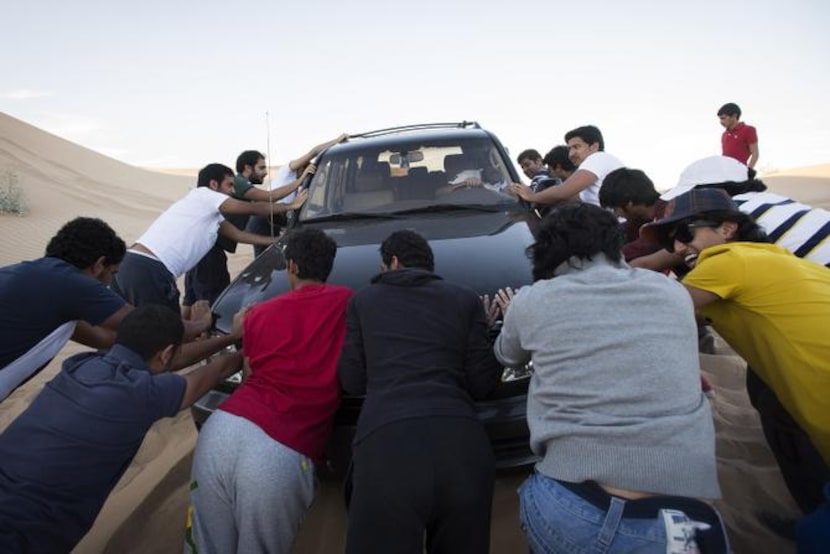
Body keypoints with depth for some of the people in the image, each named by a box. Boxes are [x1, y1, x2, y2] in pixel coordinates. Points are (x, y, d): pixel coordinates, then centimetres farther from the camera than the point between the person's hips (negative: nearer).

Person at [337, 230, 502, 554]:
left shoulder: (364, 301, 17)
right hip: (460, 439, 3)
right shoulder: (465, 300, 17)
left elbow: (352, 381, 17)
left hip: (387, 441, -2)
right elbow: (482, 383, 13)